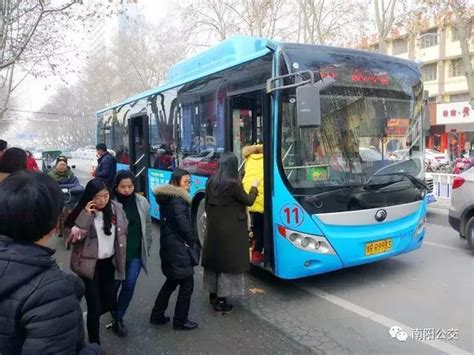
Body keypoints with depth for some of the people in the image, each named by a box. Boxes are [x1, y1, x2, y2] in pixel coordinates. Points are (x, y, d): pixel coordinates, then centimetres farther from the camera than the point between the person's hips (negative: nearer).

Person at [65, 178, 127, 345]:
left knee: (109, 301, 12)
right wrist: (85, 216, -29)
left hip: (109, 262, 4)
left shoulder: (116, 208, -4)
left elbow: (123, 233, 8)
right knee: (95, 305, 0)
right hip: (90, 264, -3)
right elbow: (73, 238, -22)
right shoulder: (82, 212, -12)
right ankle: (95, 342, 20)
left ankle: (90, 318, 44)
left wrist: (121, 258, 11)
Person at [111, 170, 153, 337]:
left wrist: (147, 248, 9)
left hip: (136, 252, 2)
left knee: (129, 285, 4)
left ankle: (118, 318, 23)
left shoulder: (142, 203, -4)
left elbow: (147, 227, 7)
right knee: (114, 285, 12)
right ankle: (115, 315, 38)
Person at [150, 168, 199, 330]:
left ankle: (157, 315, 28)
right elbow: (183, 224, -21)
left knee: (172, 281, 22)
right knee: (187, 284, 2)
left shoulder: (167, 198, 13)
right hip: (178, 247, -10)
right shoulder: (178, 199, -17)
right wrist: (194, 240, -6)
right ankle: (180, 321, 12)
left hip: (168, 245, 10)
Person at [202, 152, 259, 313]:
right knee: (228, 260, 1)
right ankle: (221, 301, 5)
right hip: (231, 229, -7)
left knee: (214, 257, 17)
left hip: (214, 227, 7)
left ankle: (213, 294, 30)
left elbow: (207, 204, 9)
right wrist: (254, 187, 10)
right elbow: (248, 201, -7)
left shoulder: (211, 182, 2)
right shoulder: (233, 184, -18)